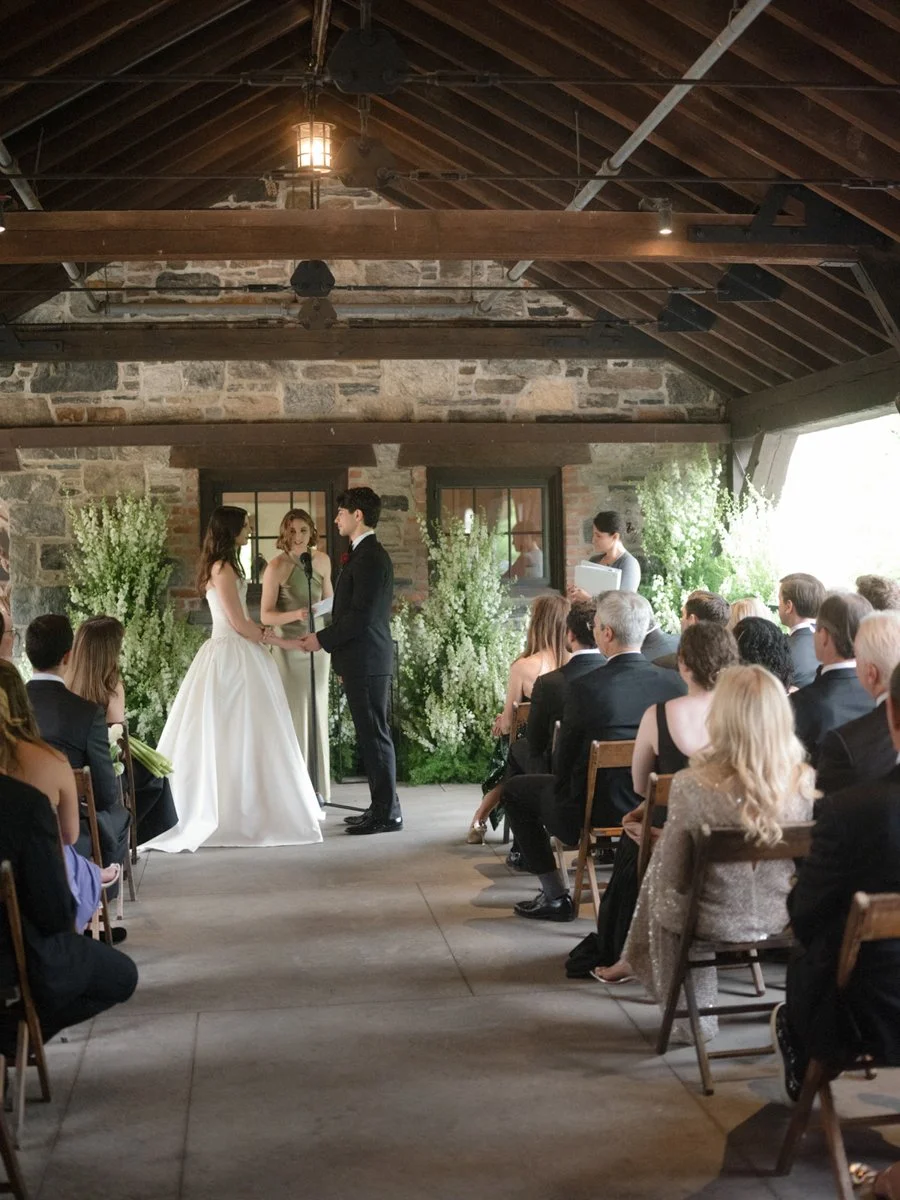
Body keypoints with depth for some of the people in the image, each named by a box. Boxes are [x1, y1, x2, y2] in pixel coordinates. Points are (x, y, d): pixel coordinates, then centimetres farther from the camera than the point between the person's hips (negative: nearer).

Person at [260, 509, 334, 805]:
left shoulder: (322, 560, 4)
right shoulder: (277, 566, -11)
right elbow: (265, 616, -13)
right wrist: (295, 615, -28)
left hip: (318, 645, 5)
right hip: (289, 647, -5)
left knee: (317, 716, 9)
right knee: (294, 717, -5)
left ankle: (317, 789, 19)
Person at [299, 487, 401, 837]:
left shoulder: (369, 557, -16)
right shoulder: (370, 554, 17)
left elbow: (361, 615, -21)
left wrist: (323, 639, -13)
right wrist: (330, 640, 20)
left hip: (366, 663, -10)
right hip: (366, 662, 10)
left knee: (374, 736, -5)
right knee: (372, 735, 13)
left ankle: (386, 813, 0)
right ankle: (383, 807, 19)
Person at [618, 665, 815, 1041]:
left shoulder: (693, 787, -27)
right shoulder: (804, 783, -18)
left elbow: (673, 875, -15)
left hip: (717, 924, -4)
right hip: (780, 918, 4)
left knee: (658, 886, 31)